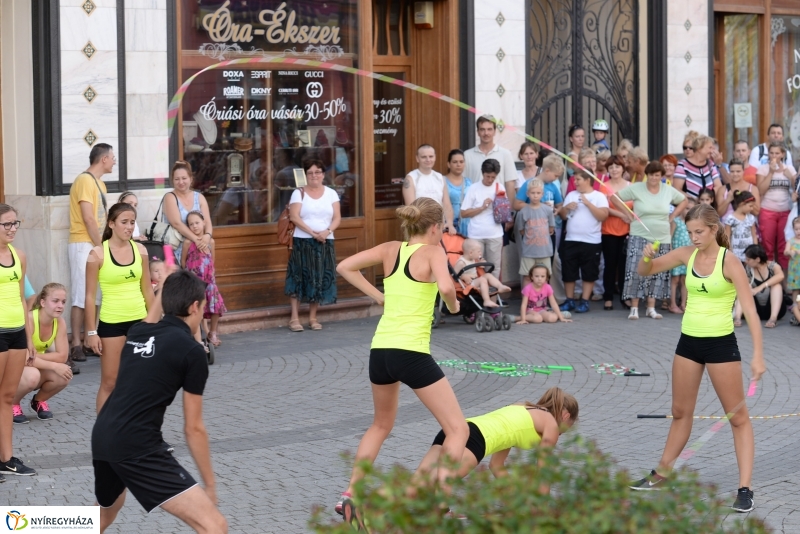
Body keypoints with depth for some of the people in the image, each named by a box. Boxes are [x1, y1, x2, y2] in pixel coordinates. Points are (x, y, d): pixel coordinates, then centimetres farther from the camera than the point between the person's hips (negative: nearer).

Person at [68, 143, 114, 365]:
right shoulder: (85, 181, -12)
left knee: (94, 296, 11)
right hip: (84, 245, -9)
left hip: (96, 245, 9)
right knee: (81, 297, -8)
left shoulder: (99, 183, 17)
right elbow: (88, 218, -17)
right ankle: (76, 344, -6)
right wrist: (100, 247, -14)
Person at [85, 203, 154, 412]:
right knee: (110, 381, 1)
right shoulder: (98, 254, -8)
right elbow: (90, 296, -6)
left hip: (139, 321, 4)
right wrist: (91, 331, -8)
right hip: (111, 323, -4)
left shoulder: (140, 250, 3)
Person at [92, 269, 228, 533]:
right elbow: (193, 428, -1)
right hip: (138, 448, -8)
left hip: (102, 436, 8)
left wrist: (164, 290, 59)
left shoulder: (137, 332, 14)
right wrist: (210, 484, 7)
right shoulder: (192, 352, -4)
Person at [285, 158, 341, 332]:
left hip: (325, 242, 3)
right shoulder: (299, 193, 1)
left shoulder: (331, 193, 9)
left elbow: (337, 218, 3)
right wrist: (312, 232, -19)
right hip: (302, 242, -3)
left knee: (320, 280, 3)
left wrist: (327, 231, -17)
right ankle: (294, 318, -2)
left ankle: (313, 318, 12)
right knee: (300, 278, -5)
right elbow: (294, 217, -10)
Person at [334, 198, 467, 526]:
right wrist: (454, 305, 0)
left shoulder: (391, 250, 12)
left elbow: (345, 268, 10)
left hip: (380, 349, 6)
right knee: (458, 429, 2)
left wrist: (377, 296, 13)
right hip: (411, 351, -6)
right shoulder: (432, 251, -3)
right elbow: (445, 287, -21)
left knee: (381, 425, 29)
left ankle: (351, 496, 24)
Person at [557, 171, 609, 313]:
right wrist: (566, 208, -8)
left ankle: (584, 301, 9)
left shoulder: (599, 196, -2)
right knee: (568, 272, 5)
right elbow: (563, 216, 12)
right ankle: (569, 301, 15)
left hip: (591, 242, -4)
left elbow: (603, 216, -14)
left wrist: (588, 203, -17)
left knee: (589, 273, 2)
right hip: (571, 240, 4)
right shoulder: (571, 195, 11)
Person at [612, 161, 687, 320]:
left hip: (662, 239, 4)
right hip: (640, 237, -4)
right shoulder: (636, 188, -7)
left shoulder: (668, 190, 3)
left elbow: (683, 201, 19)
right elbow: (615, 198, -3)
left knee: (657, 274, 7)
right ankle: (634, 308, -5)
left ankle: (651, 308, 15)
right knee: (636, 271, -9)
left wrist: (672, 216, 7)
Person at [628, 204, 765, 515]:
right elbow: (645, 271, 10)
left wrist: (757, 355, -26)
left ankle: (745, 489, 0)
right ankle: (661, 475, 31)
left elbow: (750, 310, -19)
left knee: (738, 417, 0)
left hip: (721, 344, -6)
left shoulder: (729, 262, -16)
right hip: (689, 341, 6)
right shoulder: (687, 255, 1)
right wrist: (647, 256, -14)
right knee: (680, 412, 18)